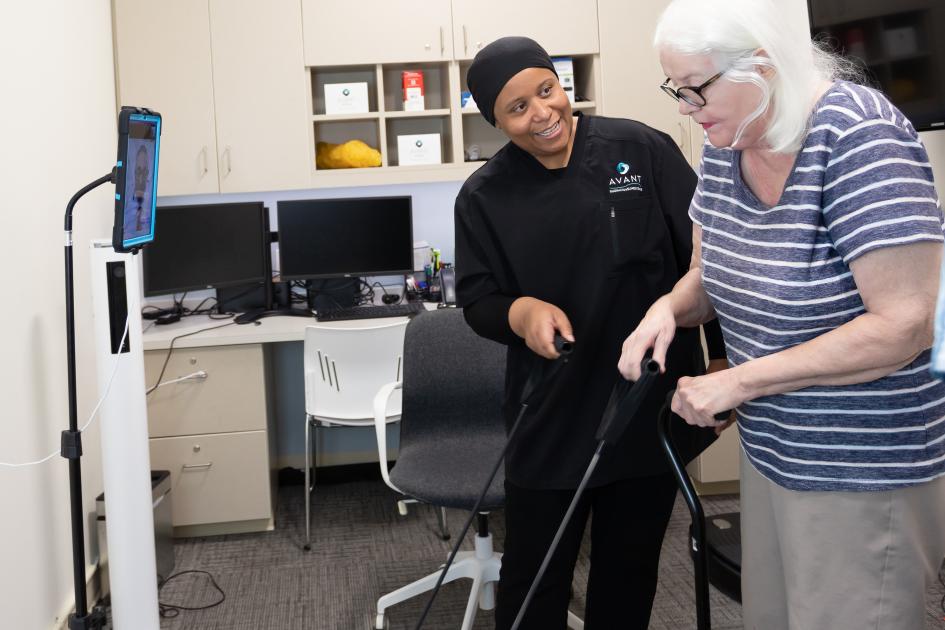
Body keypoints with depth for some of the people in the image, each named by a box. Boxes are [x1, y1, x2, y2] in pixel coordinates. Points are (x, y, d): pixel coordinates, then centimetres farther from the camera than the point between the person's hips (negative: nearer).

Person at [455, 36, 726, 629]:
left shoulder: (642, 150, -7)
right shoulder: (484, 196, -2)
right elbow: (477, 300, 2)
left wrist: (730, 361, -4)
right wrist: (521, 311, -20)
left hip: (653, 408, 0)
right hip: (549, 423, 1)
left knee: (629, 578, 16)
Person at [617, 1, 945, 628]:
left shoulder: (858, 134, -22)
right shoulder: (725, 147, 1)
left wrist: (739, 382, -22)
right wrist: (668, 308, -9)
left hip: (863, 473, -7)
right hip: (771, 450, 7)